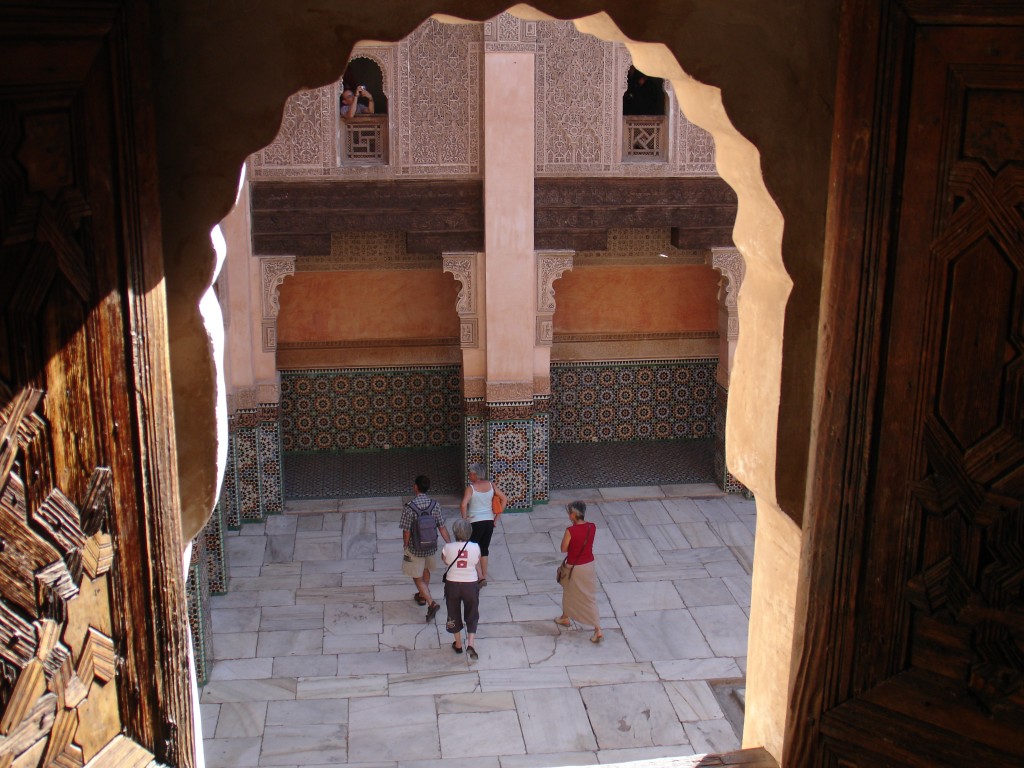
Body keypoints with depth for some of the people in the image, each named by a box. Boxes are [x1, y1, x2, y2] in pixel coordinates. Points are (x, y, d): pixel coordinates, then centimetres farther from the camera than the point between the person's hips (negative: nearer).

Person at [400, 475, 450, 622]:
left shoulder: (409, 508, -22)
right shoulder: (435, 505, -11)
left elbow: (406, 533, -16)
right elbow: (442, 528, -7)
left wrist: (406, 547, 1)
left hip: (415, 549, -4)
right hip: (431, 547, 4)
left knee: (417, 578, 10)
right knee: (426, 569, 30)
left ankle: (431, 603, -5)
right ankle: (422, 595, 47)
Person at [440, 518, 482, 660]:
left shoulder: (448, 548, -14)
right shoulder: (475, 547, -14)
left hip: (452, 584, 0)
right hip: (471, 585, 0)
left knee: (454, 614, 20)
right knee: (472, 615, 17)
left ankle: (458, 644, 32)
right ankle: (470, 644, 2)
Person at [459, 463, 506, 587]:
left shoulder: (470, 488, -13)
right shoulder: (491, 485, 2)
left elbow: (464, 504, -26)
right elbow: (504, 499, 5)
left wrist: (464, 519, -12)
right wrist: (497, 516, 8)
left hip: (475, 522, -5)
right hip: (489, 521, 5)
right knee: (484, 550, 17)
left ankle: (480, 577, -4)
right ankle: (484, 577, 20)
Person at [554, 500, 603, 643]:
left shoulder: (570, 530, -25)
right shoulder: (592, 527, -8)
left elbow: (563, 549, -12)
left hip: (574, 567, -4)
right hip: (589, 565, 4)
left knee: (569, 593, 23)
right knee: (590, 597, 11)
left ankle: (565, 618, 45)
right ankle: (598, 630, 5)